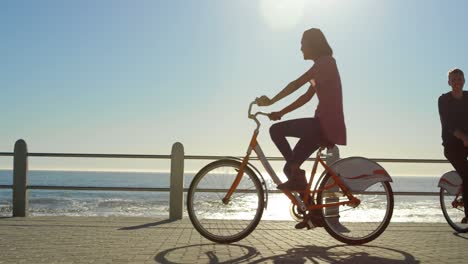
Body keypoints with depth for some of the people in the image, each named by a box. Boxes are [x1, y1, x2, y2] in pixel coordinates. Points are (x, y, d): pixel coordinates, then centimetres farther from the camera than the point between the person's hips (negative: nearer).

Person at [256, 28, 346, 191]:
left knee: (276, 130, -11)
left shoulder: (325, 62, -9)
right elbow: (307, 96, 19)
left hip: (326, 125, -9)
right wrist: (280, 113, 14)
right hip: (325, 125, 9)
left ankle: (296, 176, -5)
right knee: (293, 165, 13)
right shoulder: (323, 65, 21)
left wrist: (270, 101, -13)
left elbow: (296, 84, -17)